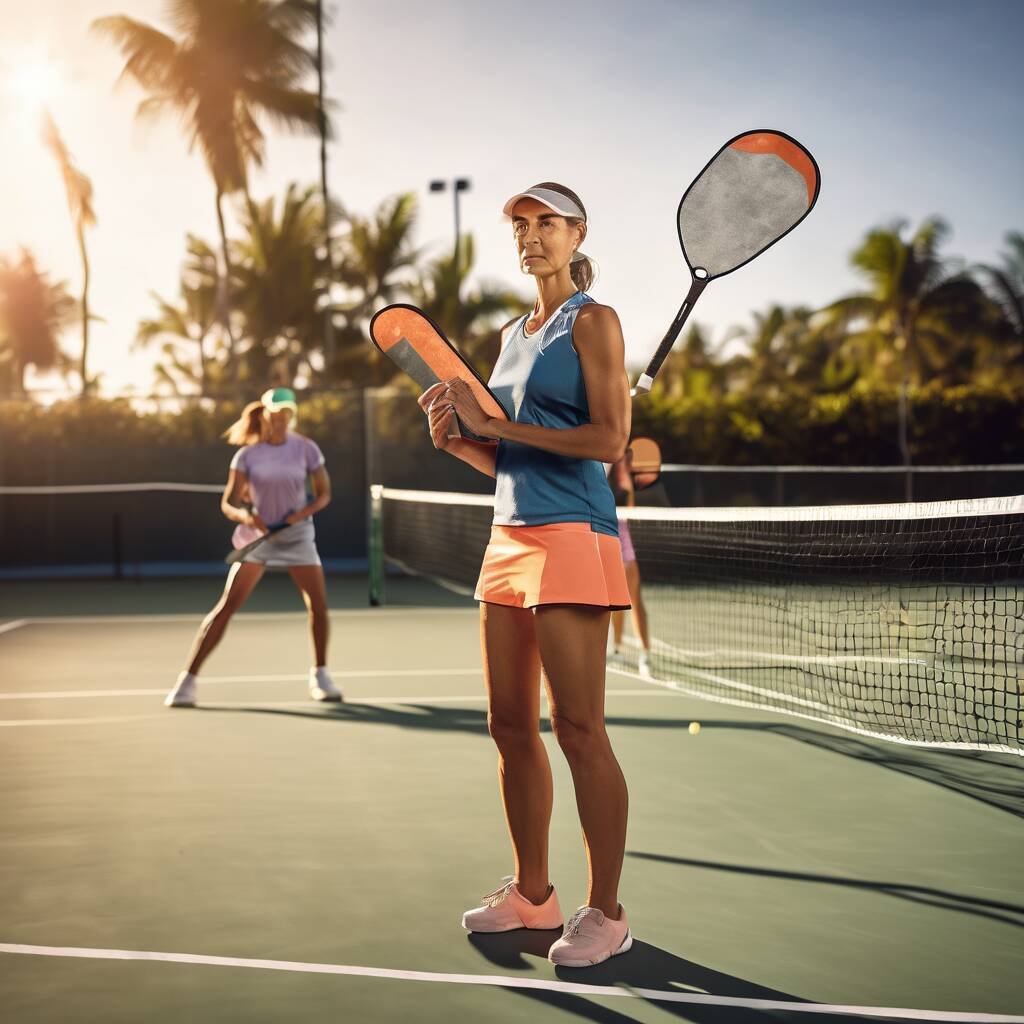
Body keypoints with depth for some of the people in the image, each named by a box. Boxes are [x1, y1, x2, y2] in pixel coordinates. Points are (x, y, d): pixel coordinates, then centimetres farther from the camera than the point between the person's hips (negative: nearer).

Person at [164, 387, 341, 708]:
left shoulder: (306, 449, -3)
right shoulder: (248, 455, -5)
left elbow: (324, 494, 4)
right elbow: (228, 503, -6)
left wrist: (302, 513, -15)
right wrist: (246, 515, -28)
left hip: (297, 535, 1)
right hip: (257, 536, -1)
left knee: (318, 605, -8)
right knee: (226, 607, -9)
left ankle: (319, 676, 15)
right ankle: (188, 679, -5)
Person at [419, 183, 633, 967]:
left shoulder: (592, 321, -3)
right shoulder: (512, 335, 19)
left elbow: (609, 438, -14)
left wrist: (497, 423, -13)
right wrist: (455, 438, 3)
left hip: (571, 534, -8)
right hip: (509, 538, 8)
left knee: (578, 729, -7)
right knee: (512, 726, 9)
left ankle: (606, 911, 2)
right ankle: (532, 893, 20)